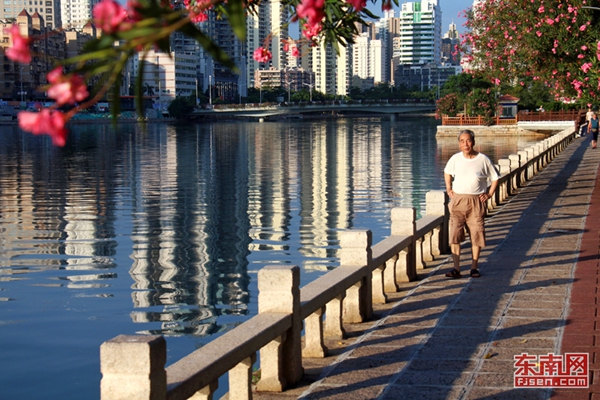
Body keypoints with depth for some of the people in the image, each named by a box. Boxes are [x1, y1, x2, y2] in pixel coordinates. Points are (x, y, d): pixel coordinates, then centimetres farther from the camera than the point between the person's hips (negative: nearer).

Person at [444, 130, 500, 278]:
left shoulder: (483, 160, -3)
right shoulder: (455, 159, 3)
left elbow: (495, 178, 9)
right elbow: (447, 173, 23)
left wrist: (489, 194, 0)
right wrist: (448, 189, 12)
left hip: (476, 202, -1)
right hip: (457, 201, 1)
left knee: (476, 235, 2)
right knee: (454, 235, -7)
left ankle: (474, 267, 14)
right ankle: (456, 268, -6)